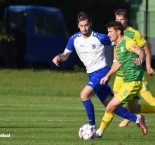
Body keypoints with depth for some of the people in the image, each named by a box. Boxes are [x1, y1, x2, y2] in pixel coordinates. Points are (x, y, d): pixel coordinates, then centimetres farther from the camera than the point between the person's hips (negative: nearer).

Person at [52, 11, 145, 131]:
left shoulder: (100, 38, -14)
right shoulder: (74, 39, 1)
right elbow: (66, 55, 12)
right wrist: (58, 57, -11)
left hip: (102, 72, -6)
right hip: (92, 75, 6)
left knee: (84, 95, -23)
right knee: (110, 105, 5)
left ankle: (92, 126, -15)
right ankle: (136, 119, 17)